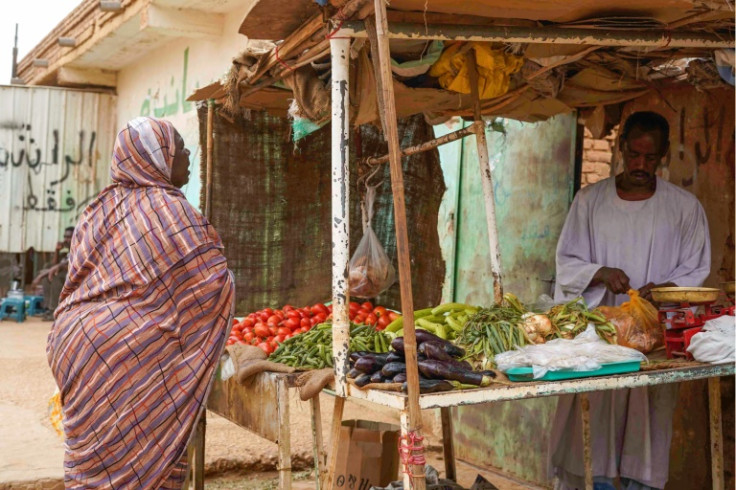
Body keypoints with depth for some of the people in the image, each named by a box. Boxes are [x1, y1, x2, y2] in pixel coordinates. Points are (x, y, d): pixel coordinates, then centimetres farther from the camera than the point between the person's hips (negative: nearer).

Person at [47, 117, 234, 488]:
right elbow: (212, 283, -7)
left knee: (94, 458, 12)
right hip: (131, 354, -7)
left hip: (74, 345, 8)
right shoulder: (168, 207, -9)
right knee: (141, 460, -1)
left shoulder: (100, 209, 13)